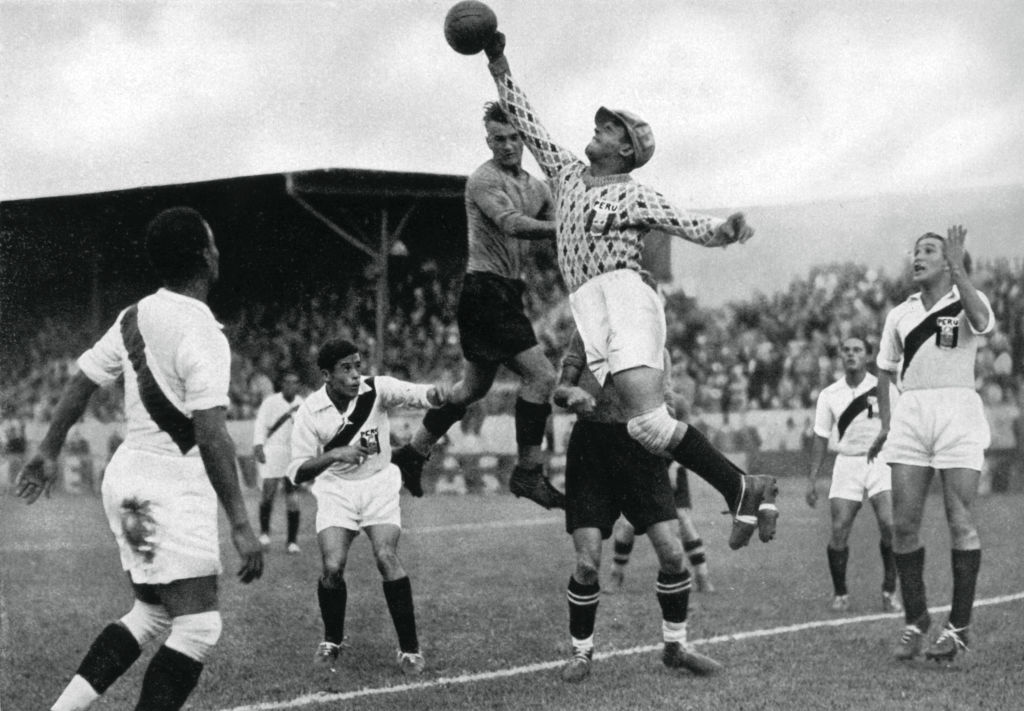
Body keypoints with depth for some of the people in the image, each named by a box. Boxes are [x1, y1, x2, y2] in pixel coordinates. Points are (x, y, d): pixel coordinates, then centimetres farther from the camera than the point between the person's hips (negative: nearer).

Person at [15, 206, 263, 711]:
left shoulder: (135, 317, 6)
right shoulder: (200, 333, -18)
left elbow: (80, 383, 15)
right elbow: (211, 437, -23)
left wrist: (48, 452, 28)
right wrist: (241, 526, -23)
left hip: (128, 475, 9)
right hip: (172, 486, -9)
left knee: (150, 614, 19)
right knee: (197, 628, -5)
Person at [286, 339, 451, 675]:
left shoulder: (376, 389, -15)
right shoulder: (310, 412, -14)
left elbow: (416, 394, -29)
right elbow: (297, 472, -14)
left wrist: (436, 393, -53)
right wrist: (335, 454, -30)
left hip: (379, 486, 0)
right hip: (335, 490, 0)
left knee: (386, 557, -20)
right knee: (332, 566, -15)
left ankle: (410, 648, -8)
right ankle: (332, 642, 13)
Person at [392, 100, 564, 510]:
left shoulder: (535, 187, 15)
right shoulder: (484, 180, -12)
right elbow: (511, 224, -29)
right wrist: (559, 228, -40)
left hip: (506, 295, 9)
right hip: (485, 290, -9)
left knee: (474, 387, 18)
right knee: (541, 376, -16)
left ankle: (412, 454, 30)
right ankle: (529, 473, -10)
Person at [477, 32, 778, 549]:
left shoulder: (634, 195, 4)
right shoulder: (567, 173, 22)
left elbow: (692, 227, -2)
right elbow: (526, 123, 28)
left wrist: (727, 230, -24)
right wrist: (498, 65, 26)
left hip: (624, 298, -6)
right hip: (588, 310, 6)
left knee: (648, 421, -23)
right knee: (645, 425, -9)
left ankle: (742, 488, -16)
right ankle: (741, 492, -5)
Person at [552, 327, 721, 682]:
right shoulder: (586, 337, 3)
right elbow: (559, 390, 2)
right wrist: (572, 394, -21)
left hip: (641, 451, 2)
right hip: (590, 450, -2)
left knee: (672, 553, -7)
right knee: (587, 564, -8)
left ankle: (675, 646, 13)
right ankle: (581, 651, 12)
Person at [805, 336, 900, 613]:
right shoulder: (829, 395, 5)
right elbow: (821, 438, 10)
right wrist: (811, 480, 5)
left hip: (880, 461, -1)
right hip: (847, 463, 1)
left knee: (889, 525, -17)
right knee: (839, 530, -8)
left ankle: (889, 591, -3)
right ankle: (840, 594, 8)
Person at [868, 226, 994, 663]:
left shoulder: (966, 302, 4)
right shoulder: (900, 314, 17)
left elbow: (982, 322, -21)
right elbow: (886, 369, 26)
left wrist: (959, 270, -24)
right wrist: (886, 423, 18)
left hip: (957, 410, -4)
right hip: (910, 412, 4)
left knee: (960, 521, -6)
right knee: (904, 523, -2)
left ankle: (959, 626, 0)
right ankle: (915, 621, 10)